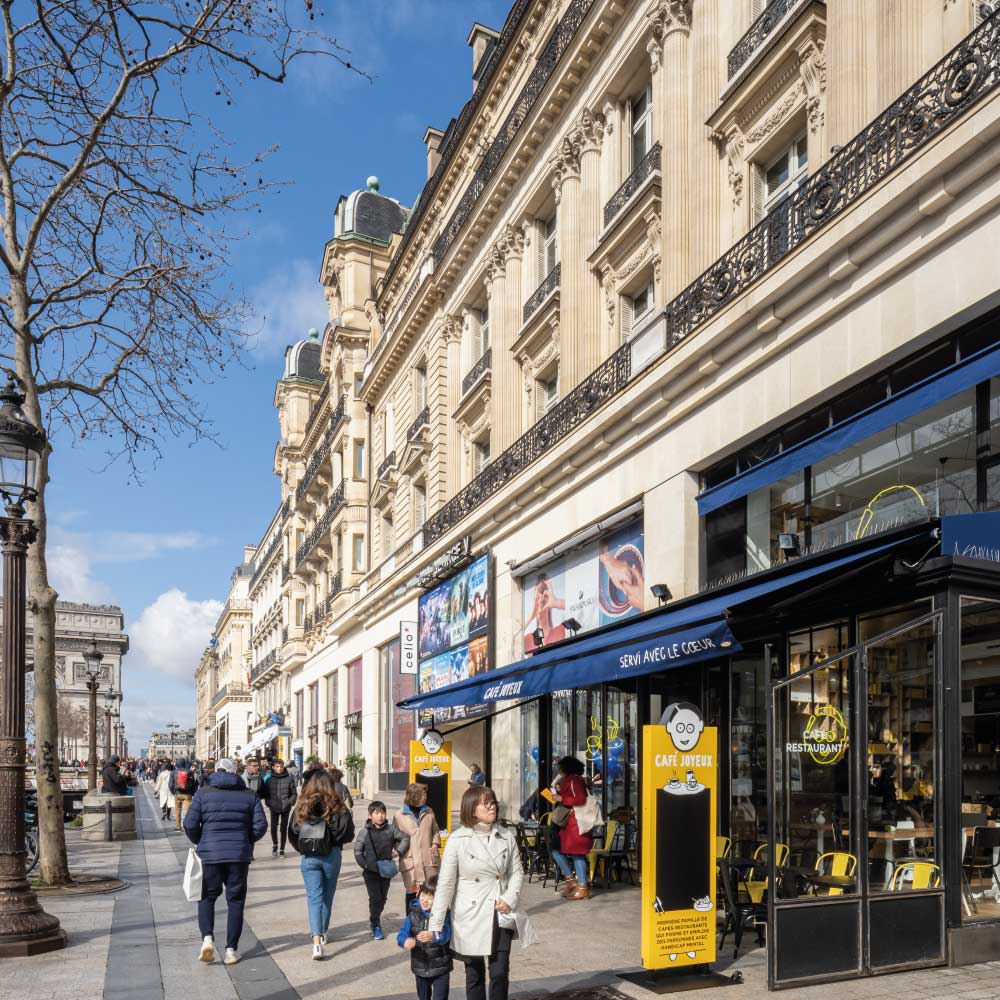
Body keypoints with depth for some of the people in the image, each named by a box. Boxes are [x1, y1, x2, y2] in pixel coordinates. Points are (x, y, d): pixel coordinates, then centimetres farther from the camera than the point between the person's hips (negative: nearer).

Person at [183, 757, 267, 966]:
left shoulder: (203, 793, 0)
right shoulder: (249, 795, 4)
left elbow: (190, 824, -5)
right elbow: (260, 825, -1)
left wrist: (199, 843, 13)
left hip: (210, 854, -1)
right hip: (240, 855, 1)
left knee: (207, 897, 15)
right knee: (236, 901, 10)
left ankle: (207, 937, -6)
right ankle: (231, 949, 10)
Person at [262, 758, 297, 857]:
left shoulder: (288, 778, -2)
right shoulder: (269, 779, -1)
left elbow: (294, 793, 4)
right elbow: (265, 793, 7)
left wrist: (290, 802, -7)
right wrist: (268, 803, -4)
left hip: (285, 808, 0)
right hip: (274, 808, 0)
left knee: (283, 828, 5)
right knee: (273, 827, -2)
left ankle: (282, 849, 17)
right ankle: (275, 844, 25)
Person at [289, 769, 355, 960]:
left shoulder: (302, 806, -2)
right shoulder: (338, 807, -6)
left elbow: (292, 834, 4)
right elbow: (349, 835, -3)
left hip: (308, 858, 0)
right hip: (331, 856, 0)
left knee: (314, 897, 0)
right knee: (327, 895, 18)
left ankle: (316, 940, -16)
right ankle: (323, 933, 33)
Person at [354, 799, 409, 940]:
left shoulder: (391, 829, -3)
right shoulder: (365, 833, -8)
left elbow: (405, 838, 8)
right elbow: (358, 851, -3)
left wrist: (399, 851, -4)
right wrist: (364, 864, -13)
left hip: (386, 870, 3)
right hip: (371, 871, -3)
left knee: (383, 897, 12)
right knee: (375, 898, -7)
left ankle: (374, 920, 34)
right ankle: (376, 926, 8)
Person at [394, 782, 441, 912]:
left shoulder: (428, 812, 7)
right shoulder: (400, 816, -2)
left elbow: (435, 830, 16)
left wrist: (435, 844, 0)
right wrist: (399, 850, -13)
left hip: (429, 859, 2)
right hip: (410, 861, -2)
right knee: (411, 893, 5)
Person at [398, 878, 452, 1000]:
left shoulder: (444, 914, -14)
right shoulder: (413, 914, -4)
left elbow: (445, 935, -28)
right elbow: (402, 934, -11)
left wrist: (433, 936, -50)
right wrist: (405, 941, -35)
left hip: (440, 968, -4)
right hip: (420, 968, 4)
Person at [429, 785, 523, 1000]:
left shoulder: (506, 836, -1)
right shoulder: (458, 840, -11)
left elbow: (516, 872, 7)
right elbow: (445, 883, -9)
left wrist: (510, 900, -11)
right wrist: (436, 924, -11)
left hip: (501, 915, 2)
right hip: (471, 917, -2)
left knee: (500, 973, 3)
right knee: (474, 974, 11)